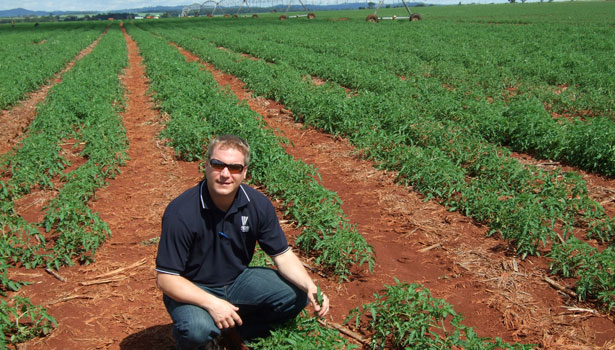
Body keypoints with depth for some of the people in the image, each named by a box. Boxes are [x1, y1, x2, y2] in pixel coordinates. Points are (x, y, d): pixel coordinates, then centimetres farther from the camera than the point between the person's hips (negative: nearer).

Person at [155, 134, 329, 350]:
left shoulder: (258, 205, -12)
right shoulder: (181, 213, -26)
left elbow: (283, 255, -4)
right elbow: (165, 278, -23)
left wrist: (310, 287, -23)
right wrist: (211, 303, -35)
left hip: (238, 280, 5)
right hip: (192, 290, -5)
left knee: (296, 296, -11)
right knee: (199, 329, -36)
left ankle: (237, 331, 12)